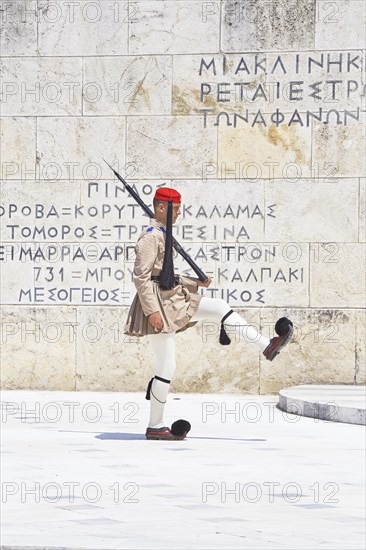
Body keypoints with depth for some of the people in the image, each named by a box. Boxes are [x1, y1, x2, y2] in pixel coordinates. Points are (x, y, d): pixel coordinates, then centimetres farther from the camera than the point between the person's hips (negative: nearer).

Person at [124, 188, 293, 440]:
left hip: (174, 299, 9)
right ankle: (155, 427, 4)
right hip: (158, 304, -9)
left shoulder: (164, 235, 15)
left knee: (220, 307, 4)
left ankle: (266, 346, 4)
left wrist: (196, 283, 14)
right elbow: (141, 277, -21)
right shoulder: (151, 237, -15)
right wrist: (152, 311, -25)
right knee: (167, 369, -5)